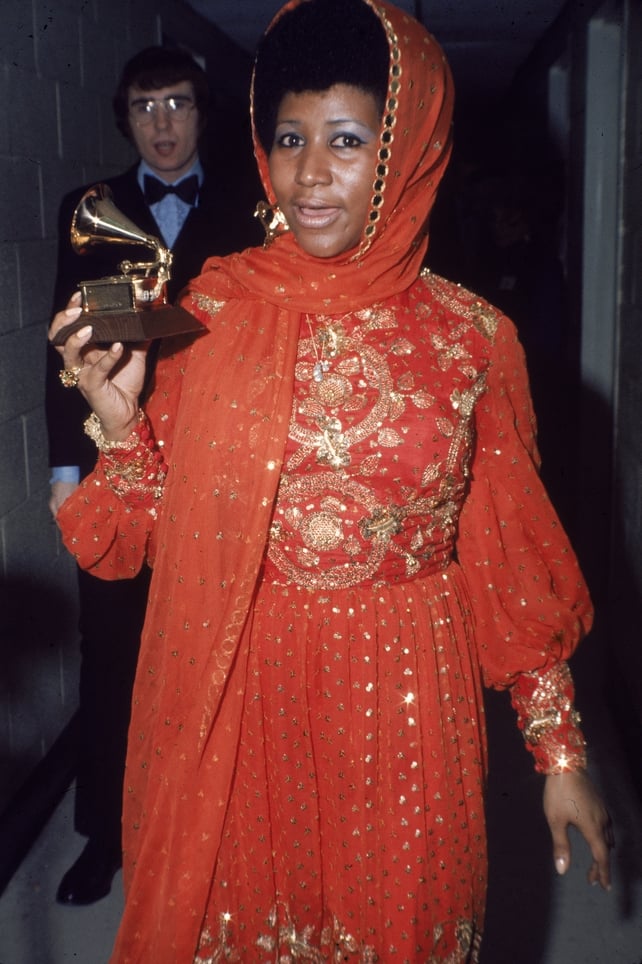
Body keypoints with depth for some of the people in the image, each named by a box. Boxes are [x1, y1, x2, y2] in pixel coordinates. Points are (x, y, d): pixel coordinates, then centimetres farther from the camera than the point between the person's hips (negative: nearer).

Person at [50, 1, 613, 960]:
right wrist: (118, 418, -17)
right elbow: (152, 534, 0)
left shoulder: (471, 338, -5)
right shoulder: (211, 312, -3)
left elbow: (511, 559, 1)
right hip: (235, 706, 1)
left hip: (401, 706, 0)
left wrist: (561, 751, 4)